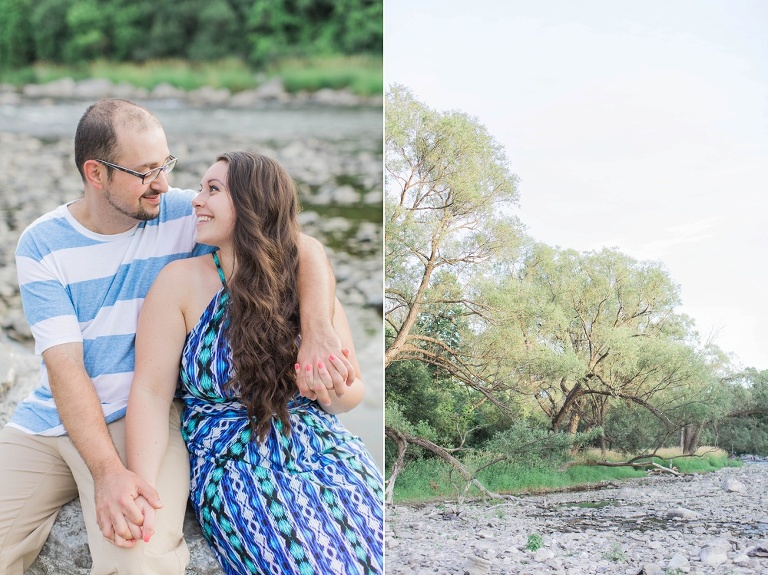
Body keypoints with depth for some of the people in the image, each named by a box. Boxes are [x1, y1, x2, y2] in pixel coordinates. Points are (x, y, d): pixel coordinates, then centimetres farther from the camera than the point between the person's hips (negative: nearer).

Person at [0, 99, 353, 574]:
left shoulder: (185, 215, -2)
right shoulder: (41, 245, -2)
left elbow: (306, 248, -6)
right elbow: (64, 364, -11)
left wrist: (318, 335, -26)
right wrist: (106, 469, -26)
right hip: (48, 422, 2)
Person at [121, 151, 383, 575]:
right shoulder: (182, 281, 0)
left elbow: (352, 394, 14)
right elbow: (151, 391, -8)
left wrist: (334, 388, -11)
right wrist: (141, 485, -22)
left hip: (324, 449, 3)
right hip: (234, 458, -3)